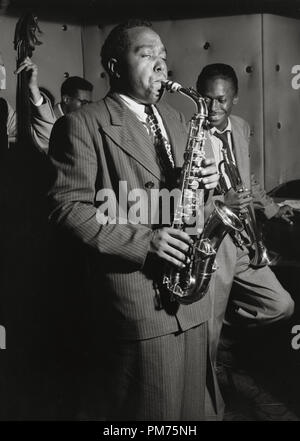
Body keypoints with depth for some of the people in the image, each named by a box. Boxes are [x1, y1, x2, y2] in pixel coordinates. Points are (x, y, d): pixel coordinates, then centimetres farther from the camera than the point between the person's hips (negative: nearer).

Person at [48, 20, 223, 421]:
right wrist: (142, 240, -20)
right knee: (152, 408, 7)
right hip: (137, 294, -6)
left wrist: (204, 179, -3)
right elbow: (67, 207, -14)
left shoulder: (174, 118, 15)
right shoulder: (82, 124, -8)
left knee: (194, 406, 19)